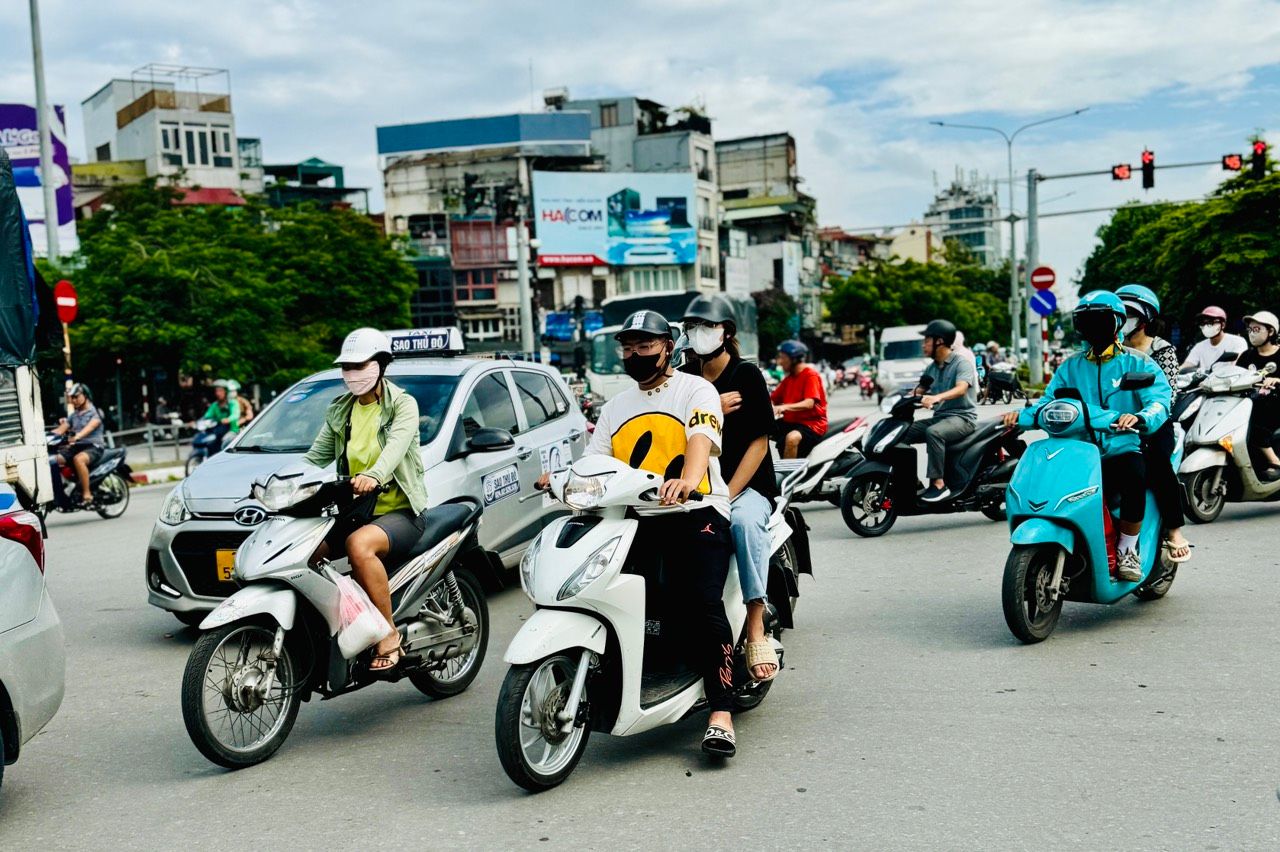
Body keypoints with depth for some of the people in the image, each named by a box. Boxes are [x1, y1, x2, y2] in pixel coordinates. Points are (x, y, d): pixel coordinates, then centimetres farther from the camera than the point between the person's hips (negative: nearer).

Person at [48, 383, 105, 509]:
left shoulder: (95, 412, 2)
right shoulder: (73, 415, 23)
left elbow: (90, 427, -19)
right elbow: (60, 430, 11)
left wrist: (77, 436, -38)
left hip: (94, 447, -7)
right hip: (75, 447, 7)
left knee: (78, 459, -39)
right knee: (51, 461, -18)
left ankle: (87, 495, -32)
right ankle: (61, 499, -16)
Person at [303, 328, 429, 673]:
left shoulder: (403, 405, -4)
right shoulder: (339, 411, 15)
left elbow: (396, 445, -24)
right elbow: (316, 456, 9)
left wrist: (374, 475, -45)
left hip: (401, 511, -6)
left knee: (359, 545, -36)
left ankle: (389, 634, -24)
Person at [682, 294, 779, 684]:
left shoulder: (746, 375, 0)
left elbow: (759, 441, -7)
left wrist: (727, 495, -17)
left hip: (746, 484, -4)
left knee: (745, 521, -37)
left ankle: (756, 630, -37)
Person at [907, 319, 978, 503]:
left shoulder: (962, 363, -8)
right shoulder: (931, 368, 16)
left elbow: (961, 389, -27)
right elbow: (919, 391, 16)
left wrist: (936, 397, -45)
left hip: (962, 417, -8)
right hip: (939, 417, 8)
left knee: (933, 433, -36)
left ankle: (938, 484, -34)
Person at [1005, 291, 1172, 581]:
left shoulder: (1139, 364, 6)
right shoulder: (1071, 366, 18)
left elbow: (1159, 401, -10)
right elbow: (1049, 401, 8)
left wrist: (1139, 418, -33)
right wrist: (1022, 414, -14)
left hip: (1123, 451, -3)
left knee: (1135, 476, -36)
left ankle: (1127, 550, -13)